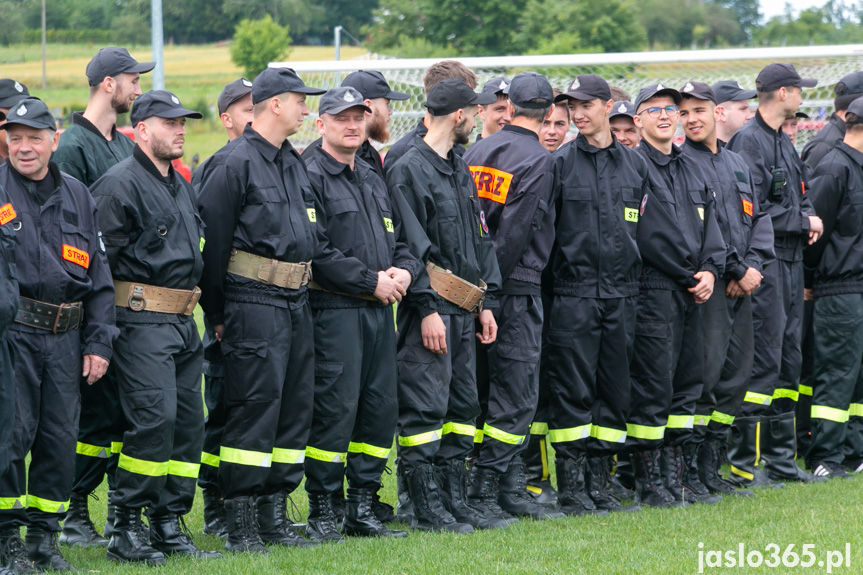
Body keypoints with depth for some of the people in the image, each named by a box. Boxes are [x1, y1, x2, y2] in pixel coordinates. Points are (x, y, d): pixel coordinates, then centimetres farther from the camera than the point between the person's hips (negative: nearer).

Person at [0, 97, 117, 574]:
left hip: (65, 336, 4)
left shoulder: (76, 196, 13)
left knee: (60, 436, 5)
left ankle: (44, 535, 15)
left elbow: (98, 275, 15)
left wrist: (99, 341, 9)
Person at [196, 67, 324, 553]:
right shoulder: (234, 163, -10)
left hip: (296, 301, 8)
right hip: (254, 302, -8)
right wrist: (217, 313, -7)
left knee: (296, 406, 9)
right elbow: (212, 241, -10)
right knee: (254, 408, -9)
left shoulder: (295, 163, 17)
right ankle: (240, 524, -5)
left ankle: (276, 512, 17)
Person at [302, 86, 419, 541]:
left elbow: (400, 239, 23)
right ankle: (323, 512, -3)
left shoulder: (374, 180, 21)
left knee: (381, 406, 8)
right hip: (333, 310, -8)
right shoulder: (310, 177, -7)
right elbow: (317, 252, -15)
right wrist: (373, 281, -13)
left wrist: (404, 271, 0)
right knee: (334, 408, -9)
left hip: (379, 310, 8)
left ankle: (362, 507, 16)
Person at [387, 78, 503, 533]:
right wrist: (427, 309, -19)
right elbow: (410, 248, -15)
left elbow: (480, 239, 22)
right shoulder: (409, 170, -10)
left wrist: (486, 302, 15)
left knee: (462, 405, 10)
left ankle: (456, 500, 15)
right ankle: (423, 506, -3)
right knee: (425, 407, -7)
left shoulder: (460, 172, 19)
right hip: (430, 310, -9)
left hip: (462, 310, 9)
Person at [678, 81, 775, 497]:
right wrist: (737, 270, -11)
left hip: (740, 287, 8)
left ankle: (710, 469, 14)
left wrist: (754, 265, -2)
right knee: (704, 370, -14)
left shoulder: (738, 165, 21)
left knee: (737, 373, 7)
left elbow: (759, 220, 16)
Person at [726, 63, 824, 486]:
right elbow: (753, 210, -19)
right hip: (764, 263, -10)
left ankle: (781, 458, 20)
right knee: (762, 360, -10)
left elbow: (800, 196, 24)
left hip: (791, 260, 10)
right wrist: (803, 222, -10)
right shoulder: (749, 141, -12)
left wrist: (809, 217, 2)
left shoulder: (784, 143, 18)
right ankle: (743, 466, -7)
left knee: (788, 359, 12)